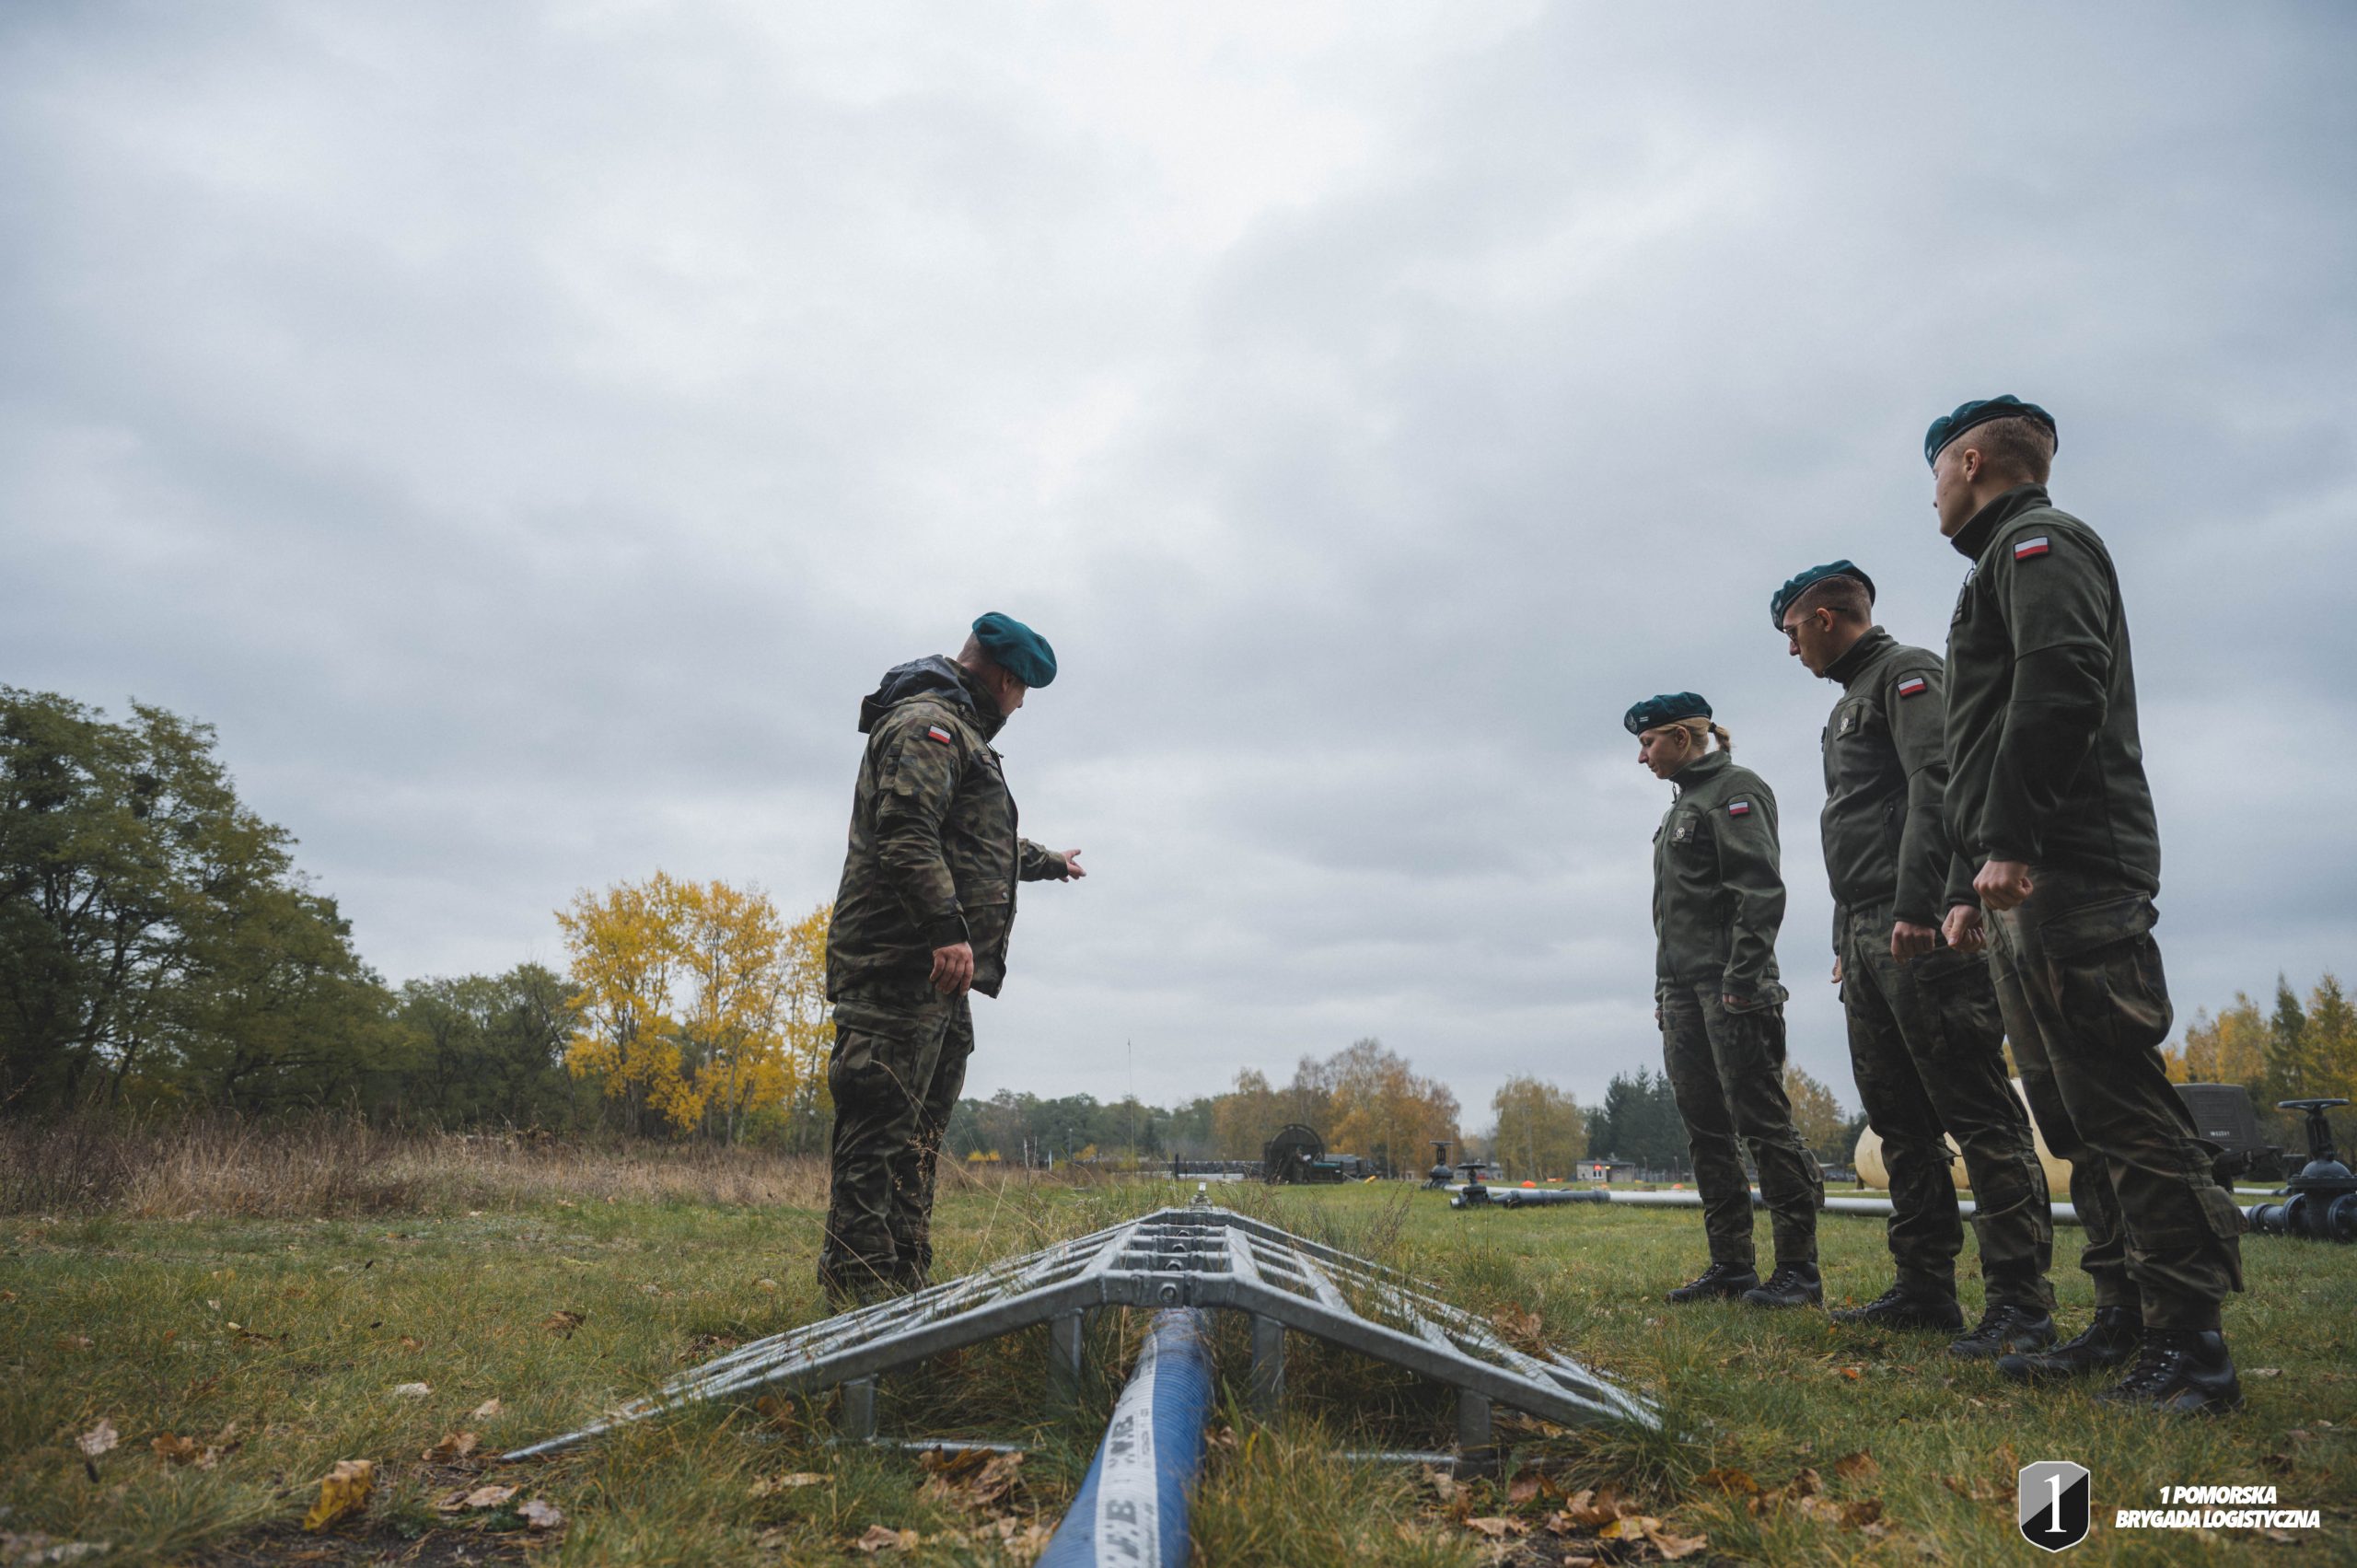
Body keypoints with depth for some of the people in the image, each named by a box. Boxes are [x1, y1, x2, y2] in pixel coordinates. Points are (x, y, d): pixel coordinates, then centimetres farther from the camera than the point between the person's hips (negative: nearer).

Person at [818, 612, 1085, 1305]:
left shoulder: (959, 735, 29)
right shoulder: (924, 723, -6)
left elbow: (987, 847, 43)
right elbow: (906, 834, -22)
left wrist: (1050, 862, 58)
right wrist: (948, 928, -29)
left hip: (939, 975, 11)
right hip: (901, 967, -11)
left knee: (920, 1133, 11)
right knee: (880, 1130, -11)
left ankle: (905, 1287, 16)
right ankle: (861, 1286, -9)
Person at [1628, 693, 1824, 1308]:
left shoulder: (1735, 790, -5)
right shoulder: (1683, 807, 22)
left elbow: (1761, 890, -16)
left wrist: (1740, 980, -21)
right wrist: (1666, 992, 18)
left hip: (1730, 986, -9)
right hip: (1683, 991, 9)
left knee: (1762, 1122, -6)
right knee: (1705, 1130, 8)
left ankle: (1798, 1269, 0)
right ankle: (1731, 1264, 14)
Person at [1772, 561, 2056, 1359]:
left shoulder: (1908, 673, -2)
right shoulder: (1849, 705, 27)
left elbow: (1937, 784, -17)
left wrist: (1916, 909, -25)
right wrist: (1847, 943, 22)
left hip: (1925, 934, -10)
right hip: (1868, 940, 10)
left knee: (1978, 1114, -8)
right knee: (1900, 1121, 10)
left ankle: (2020, 1305, -5)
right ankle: (1926, 1288, 16)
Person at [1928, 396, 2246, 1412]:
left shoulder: (2036, 543, -1)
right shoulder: (2008, 564, 29)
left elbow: (2058, 686, -19)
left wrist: (2010, 843, -24)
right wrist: (1981, 888, 23)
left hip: (2068, 878, -11)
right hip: (2031, 893, 11)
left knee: (2118, 1109, -10)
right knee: (2075, 1114, 10)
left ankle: (2192, 1350, -6)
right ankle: (2126, 1321, 15)